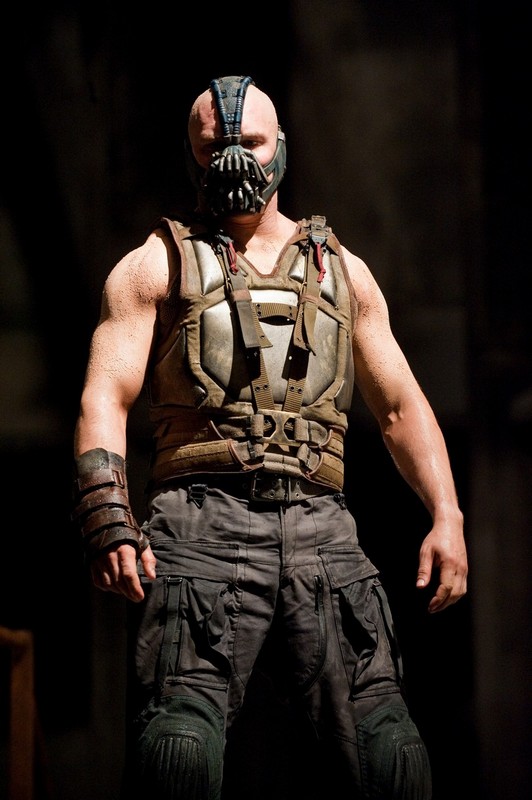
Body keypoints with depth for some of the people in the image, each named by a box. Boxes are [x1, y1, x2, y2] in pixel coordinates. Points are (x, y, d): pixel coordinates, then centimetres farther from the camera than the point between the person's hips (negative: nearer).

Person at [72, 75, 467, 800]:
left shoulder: (343, 271, 26)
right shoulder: (157, 265, 17)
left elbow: (401, 405, 25)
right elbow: (106, 396, 4)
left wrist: (447, 515, 9)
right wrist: (108, 518, -13)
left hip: (321, 523, 2)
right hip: (204, 520, -2)